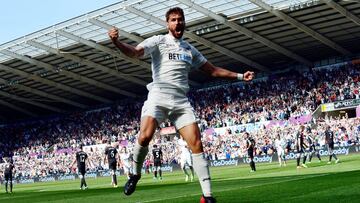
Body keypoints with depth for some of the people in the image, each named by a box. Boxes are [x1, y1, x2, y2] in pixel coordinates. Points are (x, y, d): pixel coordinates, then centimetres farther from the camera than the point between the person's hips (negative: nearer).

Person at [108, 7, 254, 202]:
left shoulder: (190, 49, 20)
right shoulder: (158, 41, 6)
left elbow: (212, 70, 27)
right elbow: (134, 52, -12)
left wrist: (239, 76, 22)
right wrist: (116, 42, -32)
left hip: (181, 101, 4)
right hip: (158, 97, -3)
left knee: (196, 144, -8)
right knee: (145, 136, -25)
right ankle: (135, 175, 3)